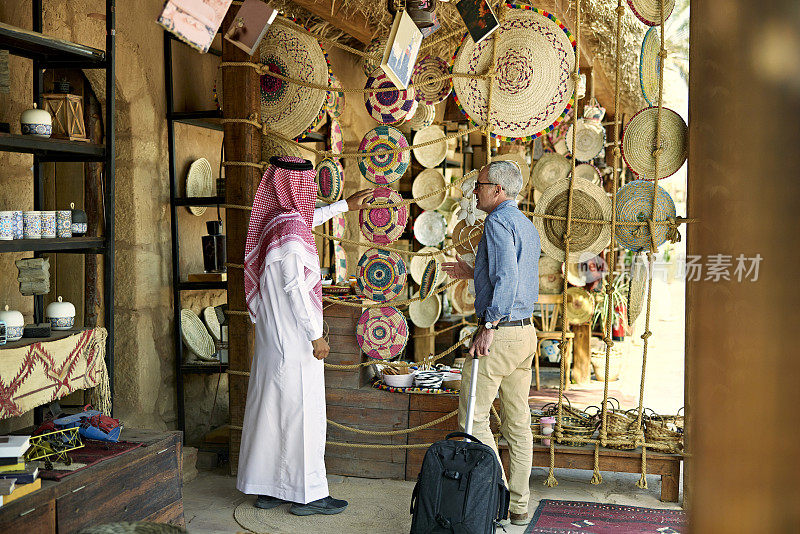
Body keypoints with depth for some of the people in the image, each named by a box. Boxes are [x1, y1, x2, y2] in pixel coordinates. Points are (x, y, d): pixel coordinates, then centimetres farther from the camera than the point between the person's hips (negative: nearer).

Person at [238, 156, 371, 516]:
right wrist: (315, 335, -16)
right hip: (293, 337, -10)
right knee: (300, 412, -2)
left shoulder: (274, 219, 10)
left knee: (270, 408, 13)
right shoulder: (290, 228, -18)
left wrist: (345, 205, 43)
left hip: (272, 335, 10)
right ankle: (306, 494, 7)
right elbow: (294, 288, -20)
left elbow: (309, 219, 33)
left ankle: (268, 488, 22)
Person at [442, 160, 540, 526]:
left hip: (500, 332, -9)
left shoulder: (498, 222, -11)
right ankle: (519, 504, 16)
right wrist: (474, 273, 29)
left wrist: (489, 326, -25)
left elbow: (507, 278, -24)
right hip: (526, 331, 9)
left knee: (472, 417, 0)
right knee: (517, 421, 11)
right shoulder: (528, 227, 17)